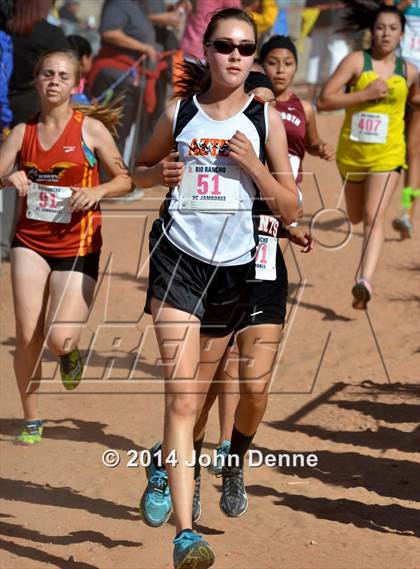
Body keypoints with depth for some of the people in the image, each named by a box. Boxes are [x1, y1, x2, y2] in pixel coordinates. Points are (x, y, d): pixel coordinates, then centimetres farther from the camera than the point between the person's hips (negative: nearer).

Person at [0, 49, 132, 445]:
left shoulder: (90, 129, -3)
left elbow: (125, 179, 1)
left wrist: (98, 191, -18)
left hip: (78, 246, -2)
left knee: (59, 340, -12)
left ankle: (70, 351, 28)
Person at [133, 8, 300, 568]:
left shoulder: (266, 118, 2)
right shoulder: (179, 113, 2)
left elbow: (291, 210, 2)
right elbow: (138, 170, 18)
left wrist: (253, 164, -12)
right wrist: (162, 173, -4)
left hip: (235, 268, 2)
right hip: (178, 260, -2)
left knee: (195, 396, 15)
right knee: (181, 396, -14)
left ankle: (165, 465, 46)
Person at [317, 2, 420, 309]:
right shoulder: (356, 61, -7)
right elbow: (324, 101, -13)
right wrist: (365, 94, -21)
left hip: (387, 155, -1)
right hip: (352, 153, 1)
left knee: (374, 218, -17)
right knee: (356, 217, 18)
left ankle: (365, 281, -28)